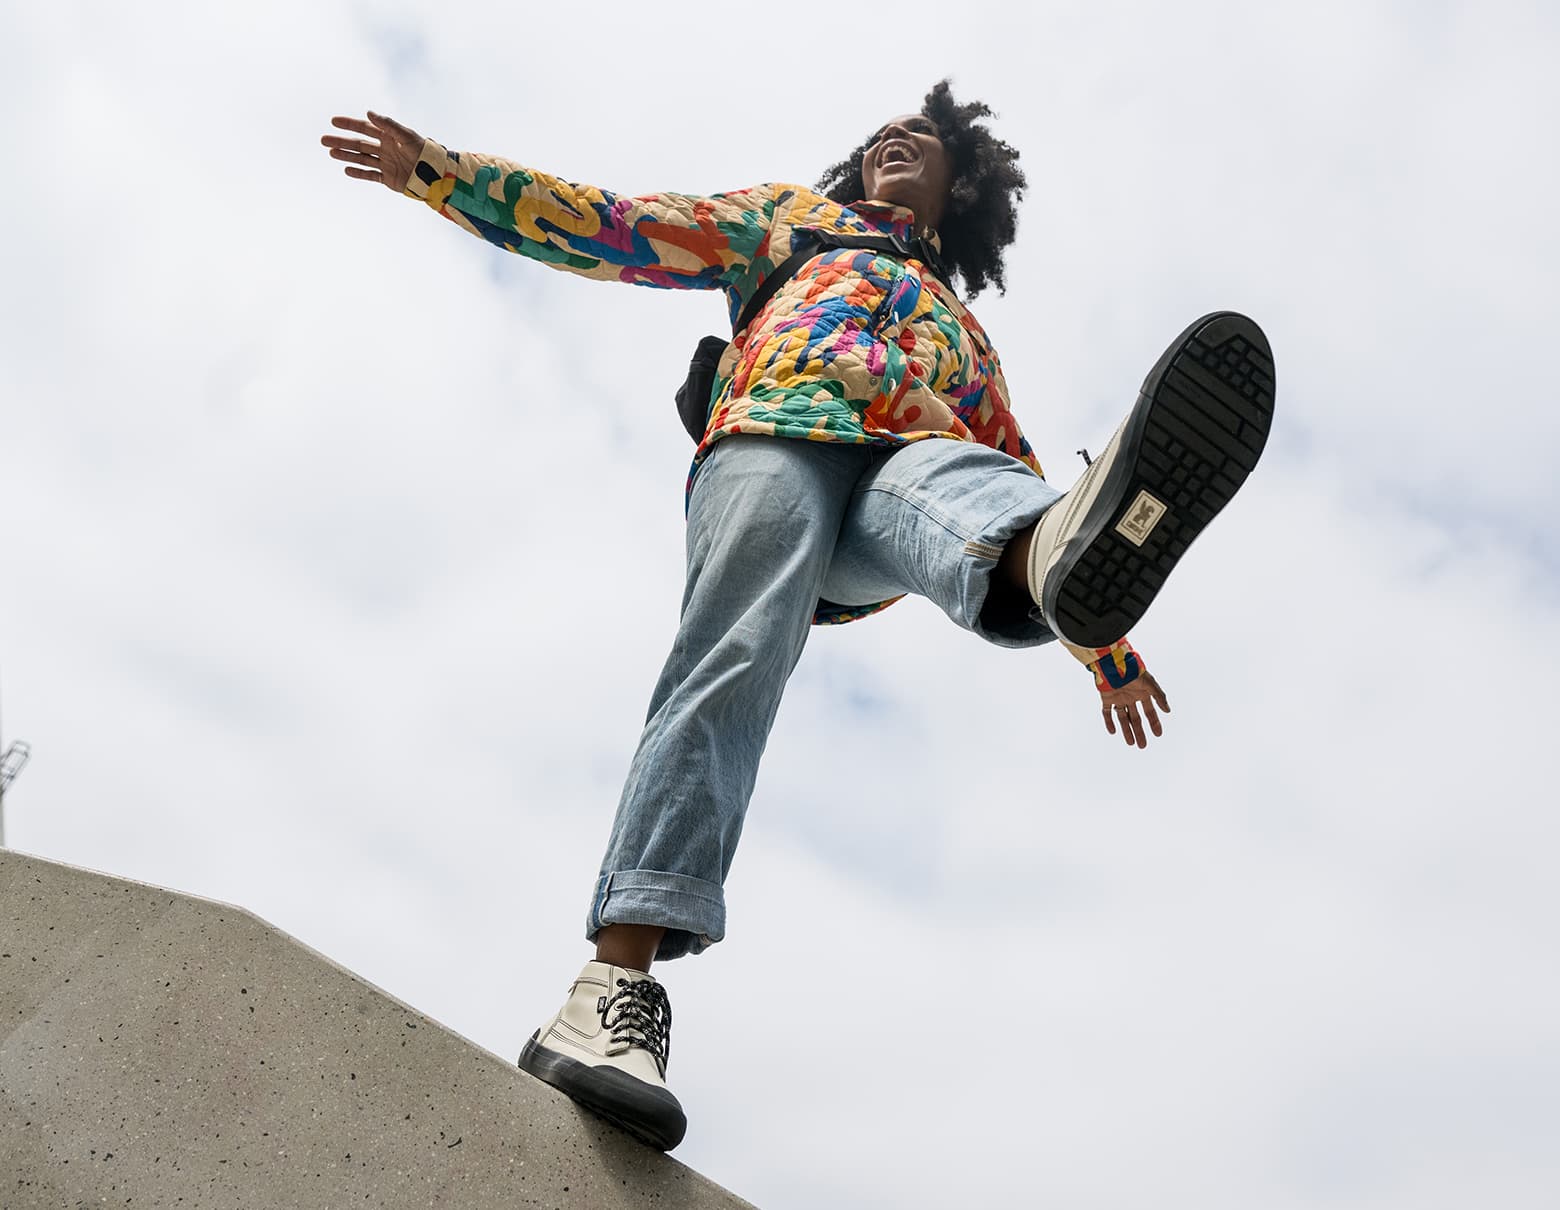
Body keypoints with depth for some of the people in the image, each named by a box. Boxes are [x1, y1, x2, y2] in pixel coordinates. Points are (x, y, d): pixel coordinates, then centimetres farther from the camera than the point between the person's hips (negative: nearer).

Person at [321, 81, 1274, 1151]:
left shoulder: (965, 332, 44)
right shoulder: (793, 215, 39)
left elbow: (1016, 471, 38)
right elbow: (615, 228, 30)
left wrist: (1105, 639, 27)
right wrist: (443, 171, 18)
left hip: (912, 455, 1)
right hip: (778, 434, -1)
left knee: (963, 486, -36)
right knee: (734, 664, -30)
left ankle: (1071, 556, -74)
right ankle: (616, 987, -44)